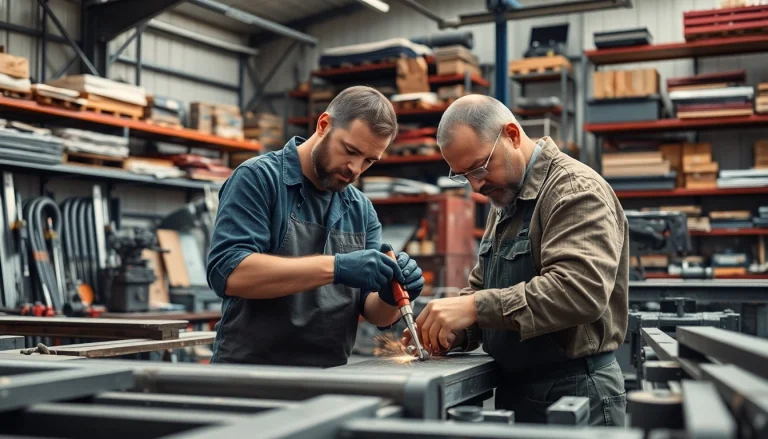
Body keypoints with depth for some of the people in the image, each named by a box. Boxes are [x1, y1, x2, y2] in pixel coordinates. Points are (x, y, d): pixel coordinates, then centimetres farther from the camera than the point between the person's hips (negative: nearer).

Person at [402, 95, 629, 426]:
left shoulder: (575, 190, -15)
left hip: (574, 394, -8)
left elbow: (580, 289, -30)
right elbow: (482, 287, 16)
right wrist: (451, 329, -4)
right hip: (515, 390, 8)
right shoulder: (506, 202, 14)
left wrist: (475, 307, -33)